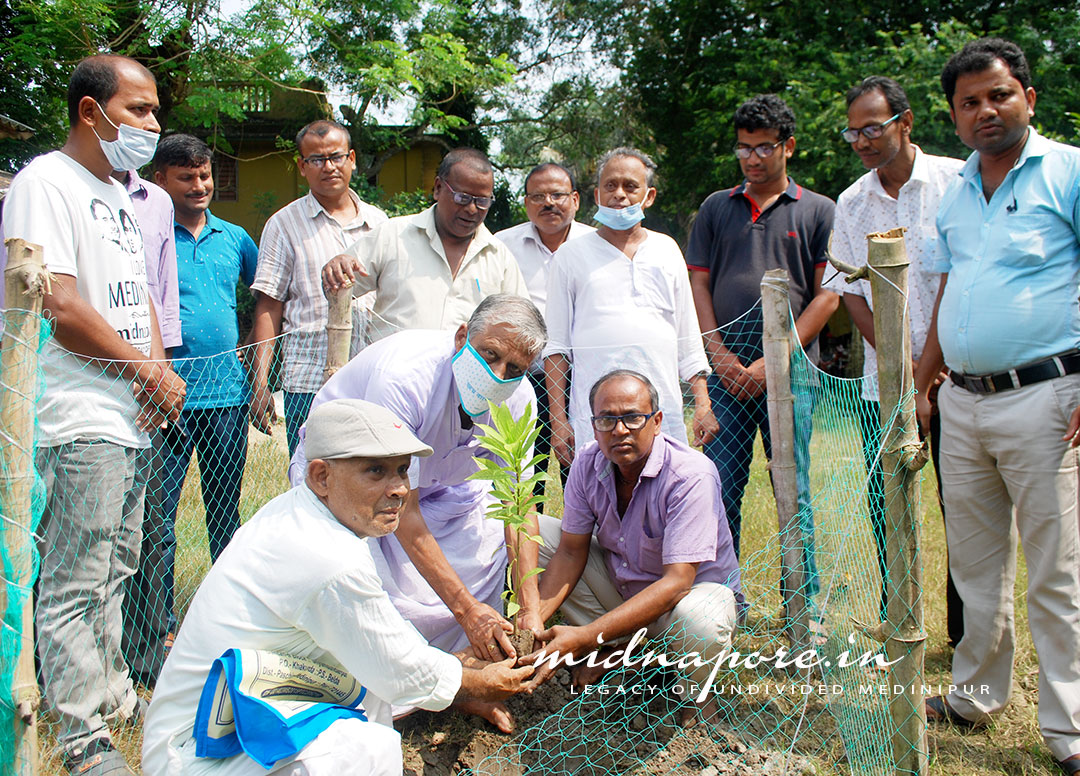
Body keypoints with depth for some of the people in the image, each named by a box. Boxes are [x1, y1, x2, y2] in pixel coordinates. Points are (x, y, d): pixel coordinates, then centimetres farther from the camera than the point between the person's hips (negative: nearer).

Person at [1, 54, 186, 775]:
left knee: (114, 573, 19)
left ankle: (116, 695, 33)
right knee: (75, 588, -2)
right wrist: (148, 371, -9)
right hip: (80, 424, -9)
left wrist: (159, 370, 3)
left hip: (132, 420, 9)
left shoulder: (118, 195, 18)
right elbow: (59, 308, -19)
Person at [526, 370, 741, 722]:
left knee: (698, 622, -42)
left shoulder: (691, 475, -28)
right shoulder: (588, 463, -11)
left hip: (694, 587, -5)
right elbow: (571, 551, -5)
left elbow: (676, 582, -33)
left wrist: (585, 637, -40)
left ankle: (689, 692, -3)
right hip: (617, 581, 5)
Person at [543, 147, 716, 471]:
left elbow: (688, 335, 17)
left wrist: (702, 403, 10)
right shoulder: (571, 256, 7)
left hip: (665, 413, 3)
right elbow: (556, 345, 6)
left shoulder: (667, 250, 15)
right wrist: (558, 420, -1)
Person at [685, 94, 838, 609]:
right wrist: (719, 354, -1)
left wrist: (773, 362, -8)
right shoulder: (716, 208, 15)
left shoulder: (817, 211, 7)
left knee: (794, 494, 1)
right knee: (719, 492, 2)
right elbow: (697, 284, 12)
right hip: (725, 371, 2)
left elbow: (827, 295, 1)